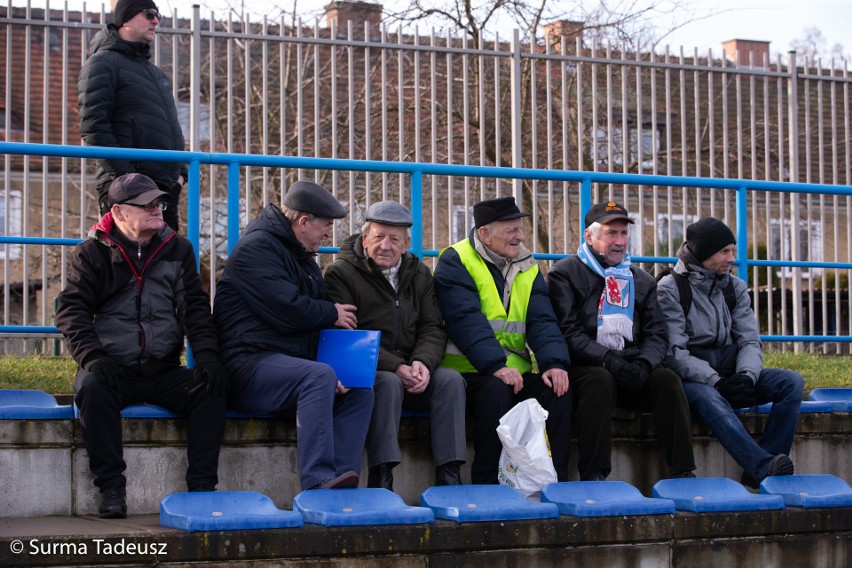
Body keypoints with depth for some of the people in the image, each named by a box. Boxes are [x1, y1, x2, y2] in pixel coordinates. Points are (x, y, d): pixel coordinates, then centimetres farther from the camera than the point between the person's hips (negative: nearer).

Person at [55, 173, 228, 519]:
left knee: (211, 389, -24)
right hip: (114, 370, -2)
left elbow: (195, 308, 9)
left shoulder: (177, 249, 11)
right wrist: (93, 358, -20)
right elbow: (71, 310, -3)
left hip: (164, 372, 2)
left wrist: (208, 357, -7)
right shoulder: (93, 253, 4)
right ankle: (111, 488, -25)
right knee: (92, 388, -35)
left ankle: (202, 486, -18)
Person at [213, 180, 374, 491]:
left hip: (290, 364, 10)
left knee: (360, 389, -6)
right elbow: (287, 311, -21)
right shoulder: (257, 247, -9)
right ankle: (317, 483, -37)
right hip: (249, 364, -10)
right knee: (320, 376, -32)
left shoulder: (303, 256, 22)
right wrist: (332, 314, -3)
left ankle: (341, 481, -19)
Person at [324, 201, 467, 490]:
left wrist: (423, 362, -16)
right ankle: (380, 480, -37)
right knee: (389, 383, -35)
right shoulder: (341, 273, -4)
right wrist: (395, 367, -23)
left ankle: (448, 477, -23)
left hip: (411, 372, 5)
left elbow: (433, 328, 8)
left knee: (451, 379, -21)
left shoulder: (419, 274, 14)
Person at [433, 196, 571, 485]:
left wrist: (554, 363, -15)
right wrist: (496, 366, -30)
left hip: (515, 369, 5)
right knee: (496, 391, -34)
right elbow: (466, 320, -17)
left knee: (559, 389, -19)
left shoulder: (527, 266, 15)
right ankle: (487, 485, -26)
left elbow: (542, 321, 5)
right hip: (469, 371, -5)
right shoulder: (455, 262, -4)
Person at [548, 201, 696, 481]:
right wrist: (609, 361, -21)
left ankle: (682, 473, -23)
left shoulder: (642, 280, 19)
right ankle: (592, 478, -34)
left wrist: (643, 363, -14)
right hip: (582, 368, -4)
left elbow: (657, 335, 10)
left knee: (667, 379, -24)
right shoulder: (566, 274, 5)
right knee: (600, 380, -36)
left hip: (631, 368, 4)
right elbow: (568, 332, -7)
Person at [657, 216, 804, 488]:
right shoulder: (670, 288, -4)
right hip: (691, 380, -5)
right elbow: (674, 353, -13)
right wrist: (716, 382, -26)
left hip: (729, 376, 6)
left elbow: (750, 341, 3)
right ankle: (765, 467, -51)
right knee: (708, 398, -39)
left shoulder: (735, 288, 12)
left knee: (792, 382, -17)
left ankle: (757, 472, -25)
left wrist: (746, 376, -19)